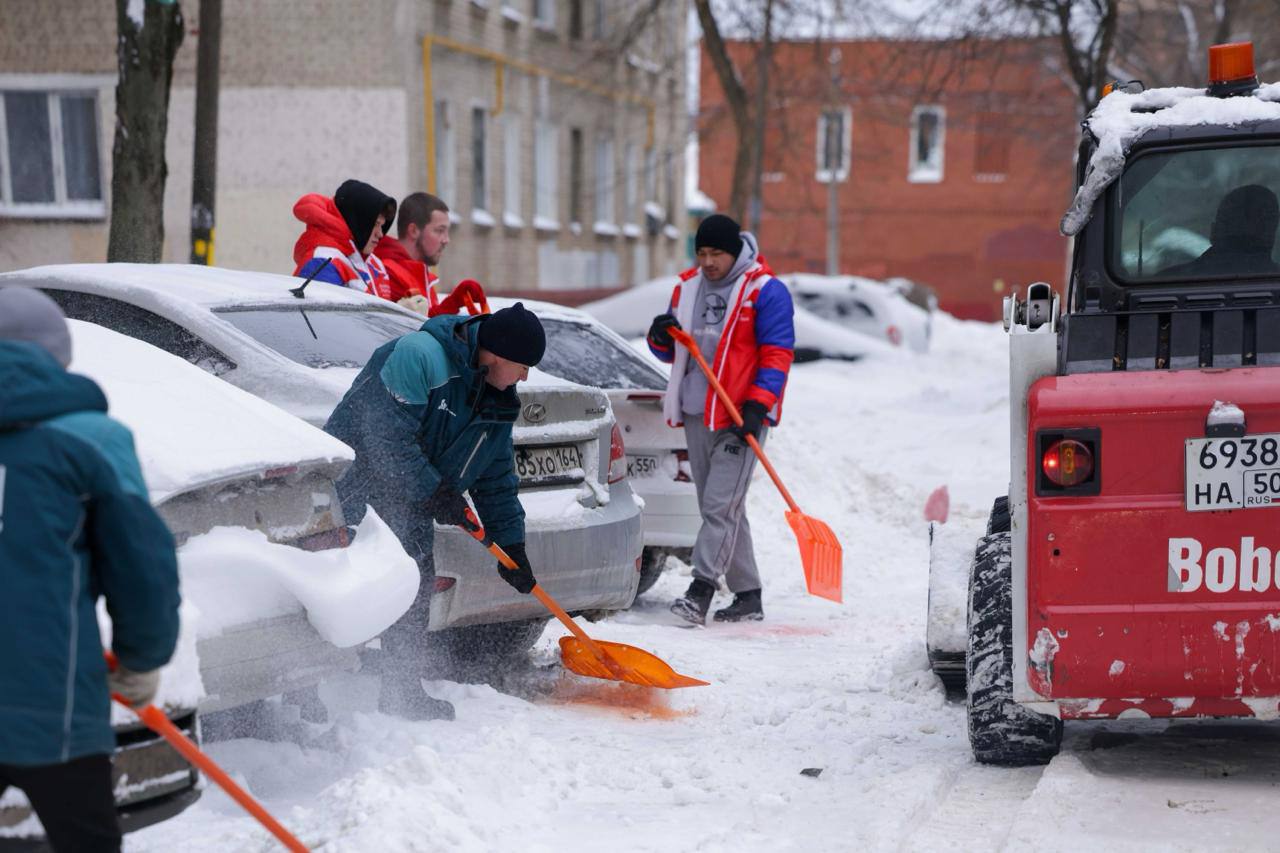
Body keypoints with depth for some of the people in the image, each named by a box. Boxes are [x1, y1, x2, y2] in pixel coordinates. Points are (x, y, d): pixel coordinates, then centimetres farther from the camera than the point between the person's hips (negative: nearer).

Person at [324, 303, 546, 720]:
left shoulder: (496, 404, 7)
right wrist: (434, 493, -23)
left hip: (407, 507, 9)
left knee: (414, 589, 8)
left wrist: (511, 545, 14)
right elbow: (386, 434, -27)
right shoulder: (418, 355, -22)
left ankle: (404, 693, 18)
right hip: (356, 486, -9)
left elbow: (496, 481, 17)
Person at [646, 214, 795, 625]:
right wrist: (661, 337, -3)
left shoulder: (765, 291, -6)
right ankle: (747, 595, 17)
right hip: (697, 413, 7)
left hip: (740, 417, -7)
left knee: (721, 504, -14)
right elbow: (673, 351, 21)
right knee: (718, 508, 10)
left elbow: (777, 353, -9)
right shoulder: (688, 286, 13)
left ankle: (700, 590, -19)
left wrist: (758, 404, -19)